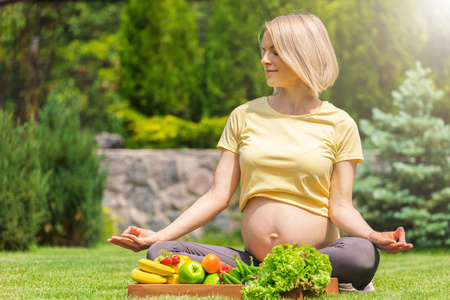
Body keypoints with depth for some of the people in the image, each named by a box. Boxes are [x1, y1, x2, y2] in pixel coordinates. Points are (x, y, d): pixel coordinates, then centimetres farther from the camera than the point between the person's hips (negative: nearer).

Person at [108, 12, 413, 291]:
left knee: (362, 254, -35)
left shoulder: (339, 124, 4)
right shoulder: (245, 116, 10)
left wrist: (372, 236, -23)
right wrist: (160, 235, -4)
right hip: (252, 256, 2)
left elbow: (340, 205, -2)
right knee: (159, 252, -19)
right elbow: (218, 195, 6)